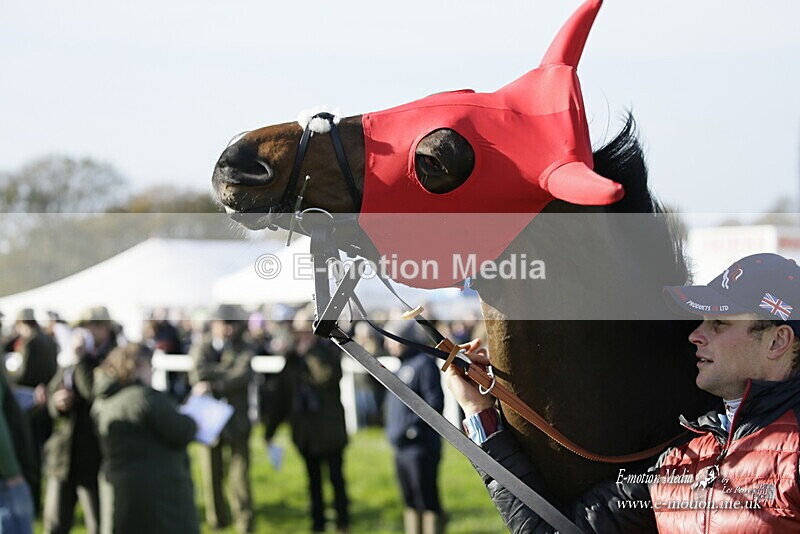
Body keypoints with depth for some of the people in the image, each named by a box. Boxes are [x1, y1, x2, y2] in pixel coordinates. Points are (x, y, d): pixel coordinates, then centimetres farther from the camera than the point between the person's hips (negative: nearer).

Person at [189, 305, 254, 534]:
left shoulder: (244, 350, 5)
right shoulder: (201, 349, 9)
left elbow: (243, 375, -14)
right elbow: (198, 374, -11)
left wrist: (213, 384, -23)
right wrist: (229, 371, -12)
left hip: (236, 420, -1)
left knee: (240, 474, -8)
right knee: (211, 474, 4)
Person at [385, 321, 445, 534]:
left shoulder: (424, 364, -11)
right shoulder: (403, 366, 17)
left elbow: (435, 404, -18)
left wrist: (411, 427, -19)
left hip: (420, 446, -10)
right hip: (402, 449, 10)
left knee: (428, 502, -7)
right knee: (411, 502, 15)